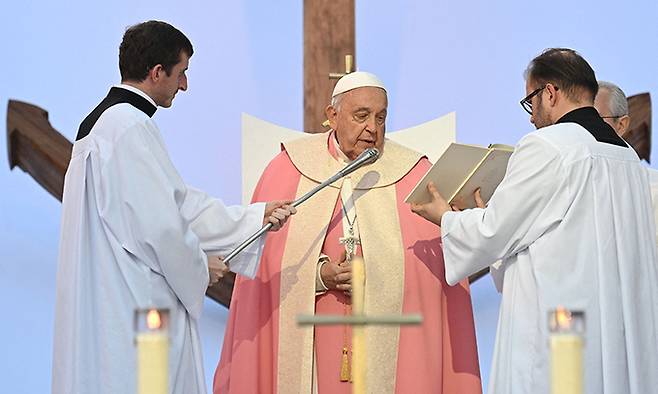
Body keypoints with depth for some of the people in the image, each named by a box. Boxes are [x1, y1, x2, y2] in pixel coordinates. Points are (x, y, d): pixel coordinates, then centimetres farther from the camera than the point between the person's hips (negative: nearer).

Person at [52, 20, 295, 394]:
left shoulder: (104, 122, 16)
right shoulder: (131, 127, -16)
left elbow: (181, 203, 18)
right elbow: (158, 224, -20)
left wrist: (255, 216, 18)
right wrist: (199, 267, -2)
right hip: (135, 304, -10)